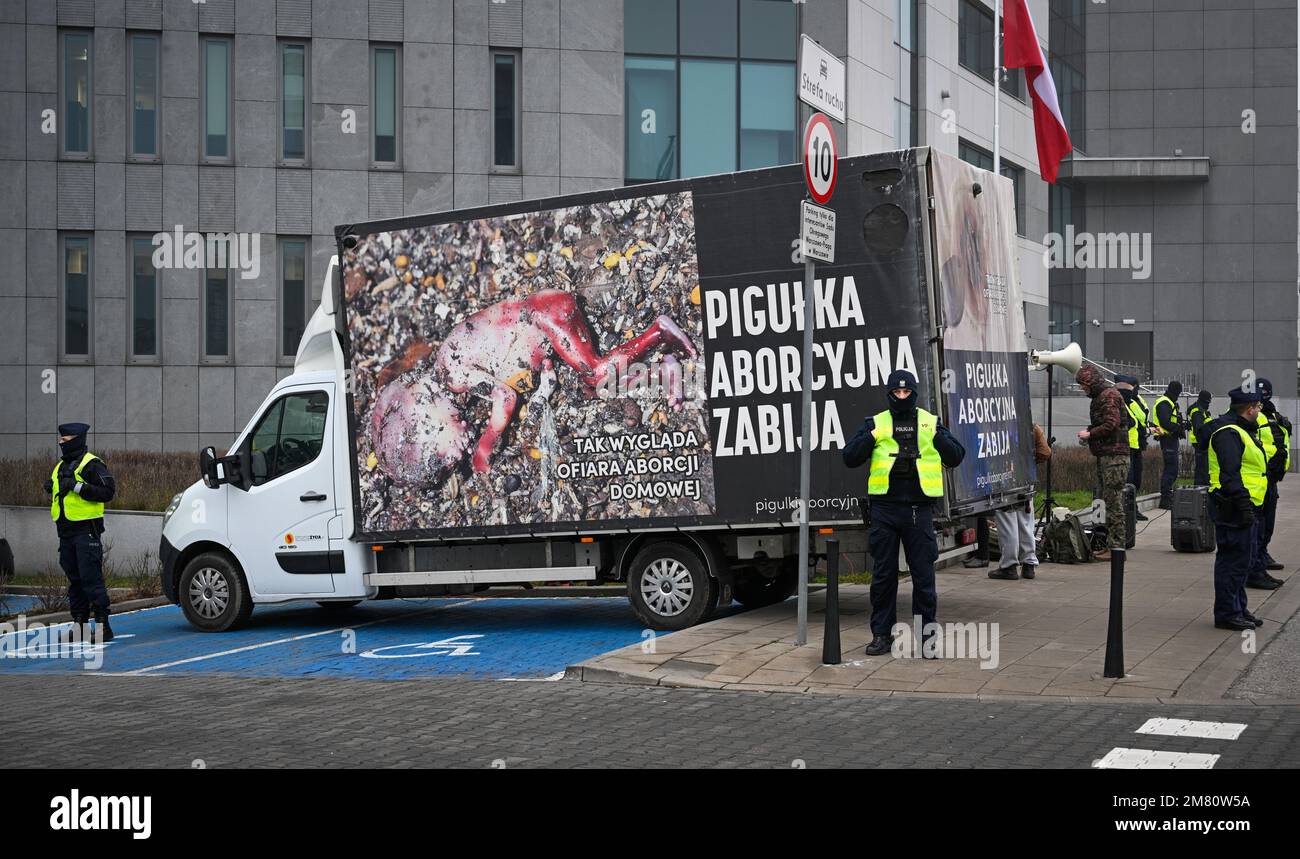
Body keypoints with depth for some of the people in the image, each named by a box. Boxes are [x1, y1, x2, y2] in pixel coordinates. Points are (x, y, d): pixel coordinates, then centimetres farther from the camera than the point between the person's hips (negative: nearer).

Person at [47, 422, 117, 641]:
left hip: (86, 530, -8)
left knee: (91, 578, -12)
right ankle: (79, 623, 16)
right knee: (74, 579, 11)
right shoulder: (60, 466, 19)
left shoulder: (91, 465, -8)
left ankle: (102, 624, -10)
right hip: (66, 531, 9)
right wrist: (51, 488, 7)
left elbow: (108, 491, -17)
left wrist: (78, 486, -21)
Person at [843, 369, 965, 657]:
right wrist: (870, 437, -11)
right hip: (884, 507, 0)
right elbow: (850, 458, 3)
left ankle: (925, 633, 10)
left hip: (919, 509, 0)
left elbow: (956, 458, 9)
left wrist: (939, 437, -7)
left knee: (923, 574, 1)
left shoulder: (930, 423, 10)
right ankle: (882, 633, 14)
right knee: (883, 575, 5)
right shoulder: (876, 423, 8)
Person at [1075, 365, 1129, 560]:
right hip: (1105, 454, 10)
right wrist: (1090, 433, 10)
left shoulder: (1109, 395, -11)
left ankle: (1117, 546, -8)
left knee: (1114, 501, -9)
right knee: (1105, 498, 11)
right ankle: (1111, 543, 16)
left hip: (1114, 455, -10)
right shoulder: (1100, 396, 21)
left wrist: (1090, 434, -10)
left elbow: (1111, 424, -19)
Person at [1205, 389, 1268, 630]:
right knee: (1233, 560, -7)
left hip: (1246, 508, 11)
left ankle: (1238, 609, 24)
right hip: (1235, 509, -11)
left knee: (1245, 560, 16)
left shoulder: (1242, 431, 20)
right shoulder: (1228, 433, -16)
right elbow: (1230, 474, -23)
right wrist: (1243, 505, -27)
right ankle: (1227, 613, -3)